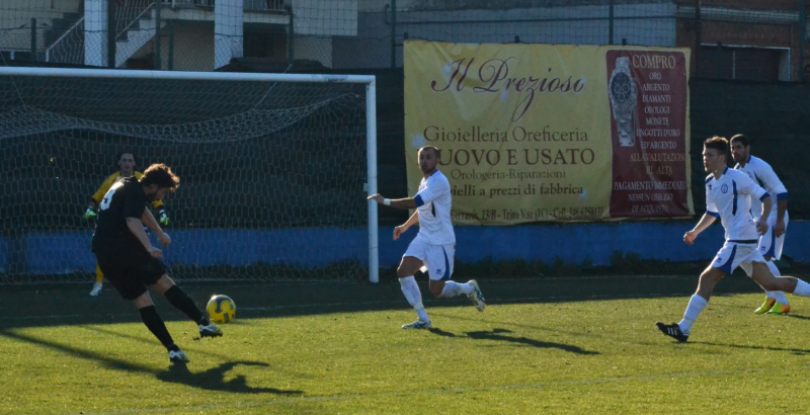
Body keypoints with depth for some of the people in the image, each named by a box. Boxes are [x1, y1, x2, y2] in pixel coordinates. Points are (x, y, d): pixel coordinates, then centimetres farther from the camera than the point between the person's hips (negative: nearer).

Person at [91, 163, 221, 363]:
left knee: (141, 301, 6)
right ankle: (203, 322, 5)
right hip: (123, 248, -9)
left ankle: (172, 349, 1)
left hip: (104, 255, 9)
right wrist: (149, 248, -36)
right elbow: (132, 221, -26)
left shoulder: (125, 186, 24)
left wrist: (159, 233, 54)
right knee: (164, 283, 4)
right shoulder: (135, 192, -7)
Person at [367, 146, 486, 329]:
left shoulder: (438, 182, -20)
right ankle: (423, 319, -5)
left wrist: (385, 201, -28)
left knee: (437, 290, -6)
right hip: (424, 238, 8)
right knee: (403, 271, -12)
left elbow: (415, 203, -31)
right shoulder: (425, 181, 10)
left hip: (441, 242, -8)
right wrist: (405, 225, 24)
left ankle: (469, 288, 25)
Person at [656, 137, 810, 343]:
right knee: (770, 283, 10)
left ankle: (684, 328, -13)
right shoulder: (710, 182, 14)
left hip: (740, 239, -9)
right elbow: (712, 213, 27)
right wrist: (695, 231, 17)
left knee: (707, 278, -12)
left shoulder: (737, 178, -11)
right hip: (736, 240, 9)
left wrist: (763, 219, -26)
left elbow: (765, 197, -11)